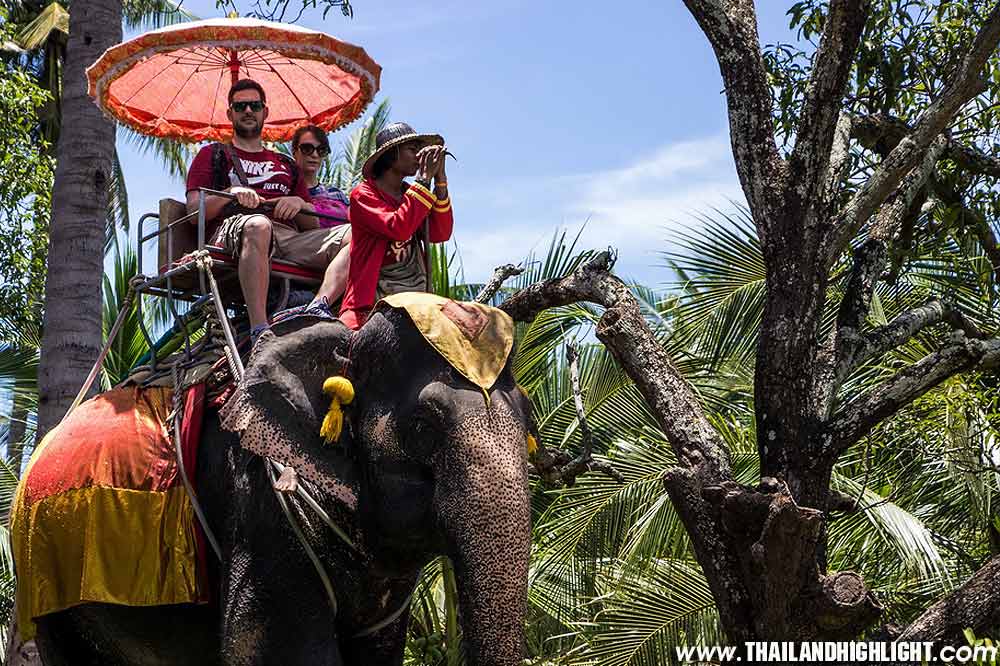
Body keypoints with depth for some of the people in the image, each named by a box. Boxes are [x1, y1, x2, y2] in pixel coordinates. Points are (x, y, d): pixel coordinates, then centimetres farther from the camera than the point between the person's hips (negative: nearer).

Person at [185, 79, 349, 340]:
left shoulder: (286, 165, 35)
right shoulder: (213, 155, 26)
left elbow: (313, 224, 26)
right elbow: (194, 210, 10)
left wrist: (299, 204, 3)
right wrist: (231, 193, -8)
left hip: (289, 237, 4)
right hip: (232, 228, -4)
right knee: (257, 225, -43)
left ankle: (317, 310, -48)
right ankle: (260, 332, -53)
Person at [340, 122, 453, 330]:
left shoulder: (411, 194, 19)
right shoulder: (363, 194, 1)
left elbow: (440, 234, 3)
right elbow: (398, 228, -17)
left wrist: (440, 179, -1)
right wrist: (424, 179, -11)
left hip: (415, 301, 5)